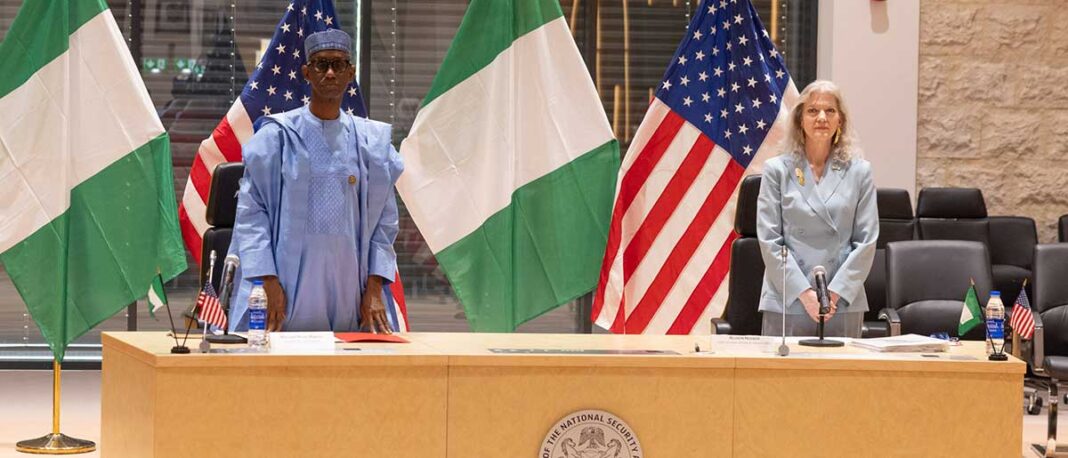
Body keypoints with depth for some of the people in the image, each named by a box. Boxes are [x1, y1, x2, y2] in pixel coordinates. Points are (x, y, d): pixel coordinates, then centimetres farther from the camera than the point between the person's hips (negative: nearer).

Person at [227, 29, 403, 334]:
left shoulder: (371, 142, 9)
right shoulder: (277, 136, 1)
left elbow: (384, 218, 9)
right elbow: (251, 211, -1)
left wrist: (374, 288, 0)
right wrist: (268, 281, -10)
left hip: (347, 280, 2)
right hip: (290, 273, -2)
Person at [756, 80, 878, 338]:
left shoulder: (859, 172, 7)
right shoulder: (777, 170, 4)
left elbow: (866, 241, 4)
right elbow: (769, 240, -1)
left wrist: (835, 292, -6)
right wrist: (804, 293, -9)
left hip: (843, 303, 1)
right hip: (787, 302, -1)